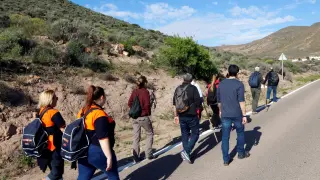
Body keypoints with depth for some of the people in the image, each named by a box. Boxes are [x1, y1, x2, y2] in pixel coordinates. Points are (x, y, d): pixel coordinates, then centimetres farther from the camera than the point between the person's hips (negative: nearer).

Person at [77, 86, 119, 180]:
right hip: (98, 152, -8)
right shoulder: (99, 114, -22)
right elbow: (103, 138, -25)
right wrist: (109, 157, -20)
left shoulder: (83, 111, 5)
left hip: (84, 151, 8)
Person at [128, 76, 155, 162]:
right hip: (144, 117, -5)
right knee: (150, 134, 15)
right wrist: (148, 113, 1)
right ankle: (148, 154, 15)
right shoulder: (145, 91, -13)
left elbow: (129, 103, 4)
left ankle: (136, 157, 15)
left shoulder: (134, 91, 2)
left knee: (136, 137, 10)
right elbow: (147, 105, -16)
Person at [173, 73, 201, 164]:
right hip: (192, 116, -5)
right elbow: (198, 102, -11)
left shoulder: (177, 89, 7)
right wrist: (198, 109, 10)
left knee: (185, 134, 15)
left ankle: (186, 154, 22)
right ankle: (186, 151, -10)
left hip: (181, 116, 5)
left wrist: (176, 115, 17)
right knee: (195, 134, 6)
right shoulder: (193, 88, -9)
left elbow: (174, 104, 10)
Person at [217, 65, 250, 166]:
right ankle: (241, 153, 32)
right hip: (237, 114, -3)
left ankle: (226, 159, 7)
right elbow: (241, 101, -14)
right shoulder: (239, 84, -10)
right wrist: (244, 115, -9)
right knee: (240, 133, 19)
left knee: (225, 137, 5)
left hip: (225, 115, 3)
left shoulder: (221, 84, 4)